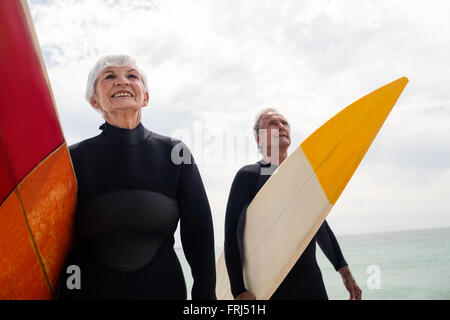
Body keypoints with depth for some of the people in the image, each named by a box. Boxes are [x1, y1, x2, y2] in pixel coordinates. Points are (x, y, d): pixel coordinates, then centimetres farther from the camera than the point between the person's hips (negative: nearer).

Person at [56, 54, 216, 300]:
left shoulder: (174, 153, -4)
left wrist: (205, 293, -5)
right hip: (89, 288, 0)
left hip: (161, 287, 1)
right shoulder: (76, 158, -4)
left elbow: (199, 233, -3)